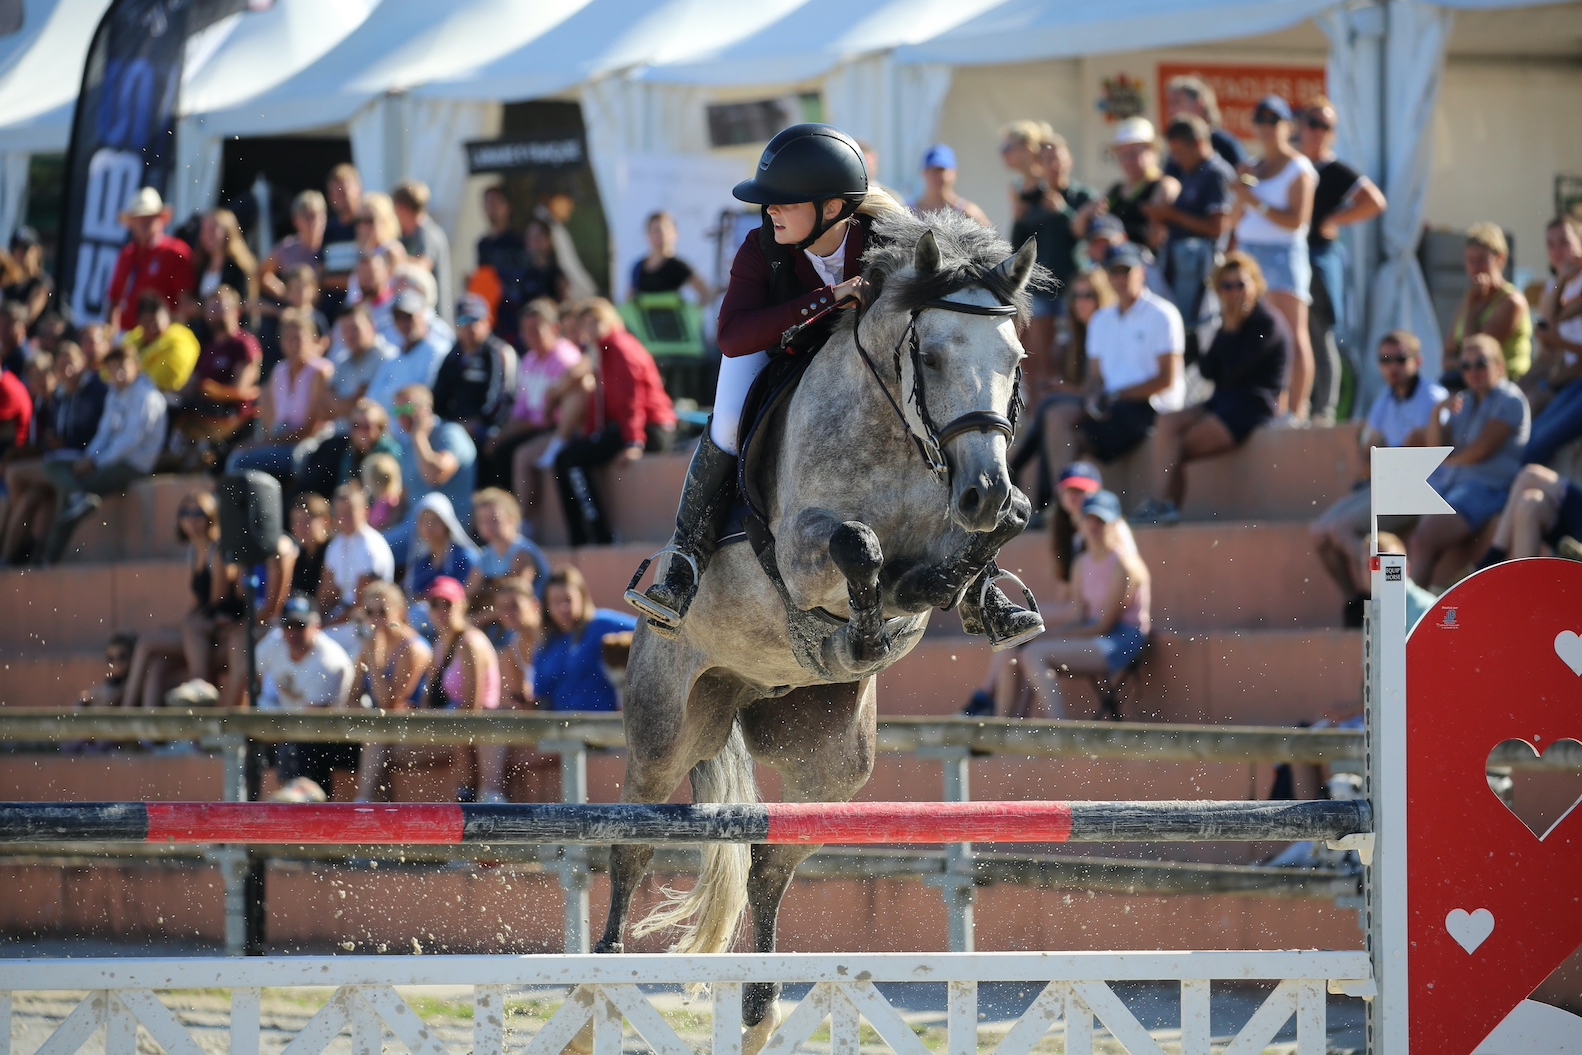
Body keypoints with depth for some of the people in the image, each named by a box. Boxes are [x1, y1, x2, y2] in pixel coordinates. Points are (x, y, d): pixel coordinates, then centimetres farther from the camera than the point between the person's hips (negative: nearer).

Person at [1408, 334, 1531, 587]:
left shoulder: (1510, 400, -2)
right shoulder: (1463, 401, 21)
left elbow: (1482, 450, -10)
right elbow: (1434, 449, 14)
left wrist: (1448, 462, 6)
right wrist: (1438, 413, -2)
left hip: (1485, 487, -8)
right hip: (1447, 483, 8)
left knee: (1422, 543, -26)